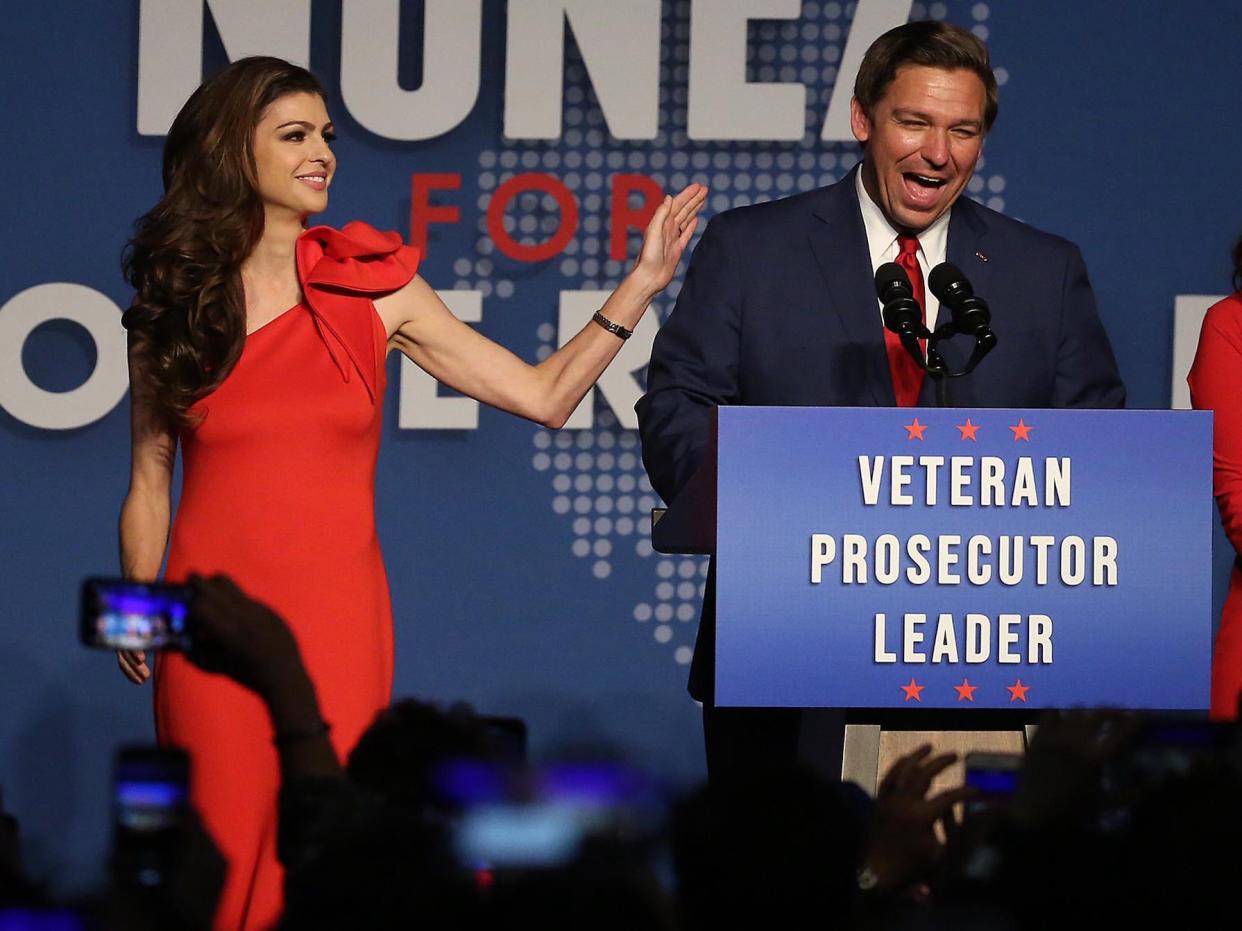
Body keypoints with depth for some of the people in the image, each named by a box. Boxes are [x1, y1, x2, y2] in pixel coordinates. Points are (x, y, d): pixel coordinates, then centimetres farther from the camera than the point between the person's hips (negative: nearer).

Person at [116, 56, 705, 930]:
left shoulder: (374, 287, 4)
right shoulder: (174, 306, 4)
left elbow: (544, 395, 3)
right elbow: (149, 484, 8)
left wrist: (641, 284, -4)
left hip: (338, 618, 0)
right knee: (223, 857, -2)